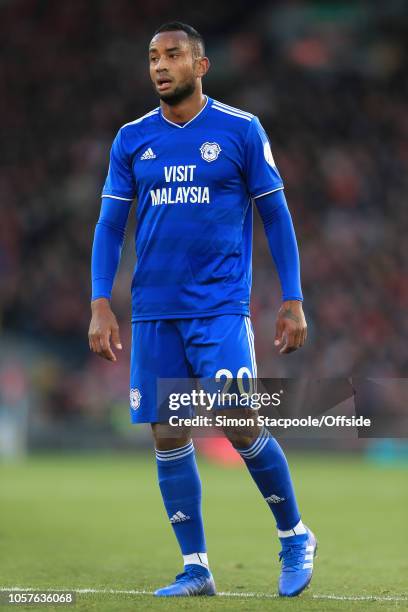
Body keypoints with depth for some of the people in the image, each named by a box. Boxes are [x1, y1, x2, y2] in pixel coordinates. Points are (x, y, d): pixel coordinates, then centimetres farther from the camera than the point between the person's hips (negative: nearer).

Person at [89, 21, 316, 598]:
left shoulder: (242, 130, -1)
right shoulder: (132, 139, 8)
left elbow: (277, 217, 3)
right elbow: (110, 226, 11)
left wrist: (293, 301, -2)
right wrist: (100, 306, 1)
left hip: (221, 306, -4)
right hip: (153, 312, 4)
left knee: (241, 426, -13)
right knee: (168, 437, 2)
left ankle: (295, 536, 10)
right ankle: (195, 569, 11)